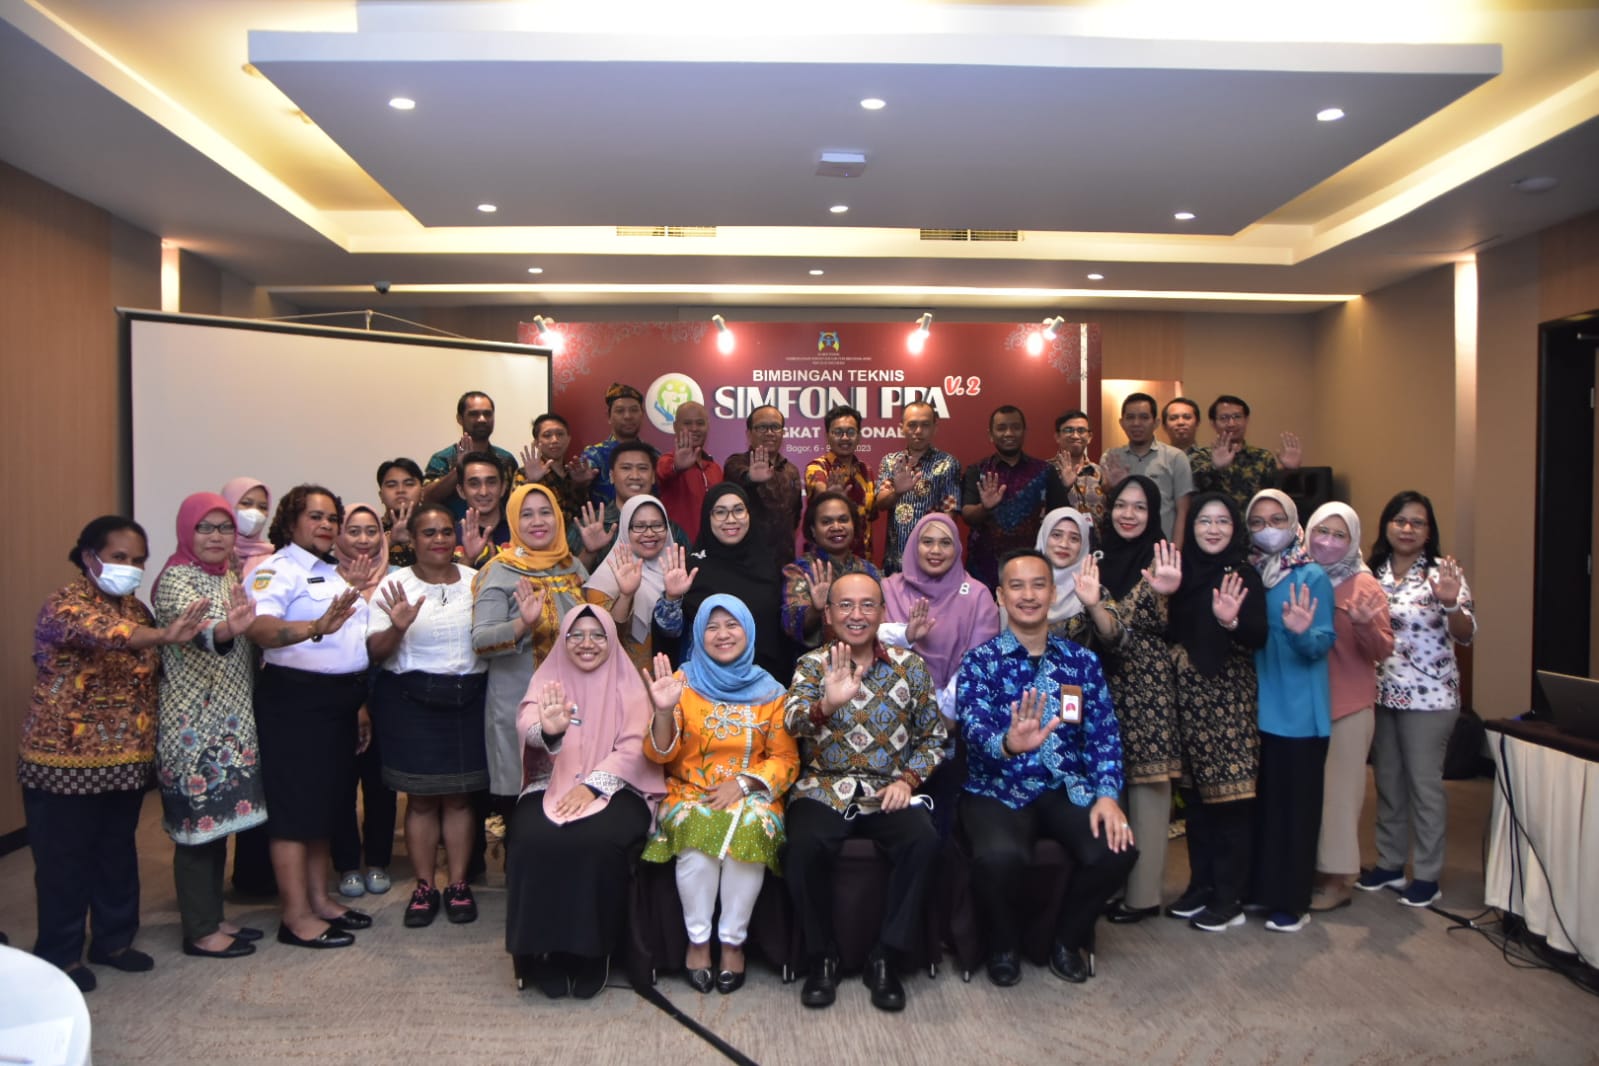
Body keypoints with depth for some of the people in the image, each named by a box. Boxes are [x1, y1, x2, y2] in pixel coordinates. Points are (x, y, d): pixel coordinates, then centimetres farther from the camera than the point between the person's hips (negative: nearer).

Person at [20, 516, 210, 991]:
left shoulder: (135, 608, 7)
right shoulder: (64, 604, -16)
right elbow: (102, 632, -39)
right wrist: (165, 636, -56)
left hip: (126, 757, 7)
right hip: (66, 759, -7)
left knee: (119, 851, 16)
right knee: (65, 858, 5)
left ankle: (114, 939, 30)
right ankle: (60, 956, 20)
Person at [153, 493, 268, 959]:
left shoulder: (228, 577, 12)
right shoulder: (176, 580, -13)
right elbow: (198, 632, -36)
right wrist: (225, 631, -55)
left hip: (229, 722, 8)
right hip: (194, 725, -8)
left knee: (219, 822, 14)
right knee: (198, 824, -1)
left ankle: (212, 918, 26)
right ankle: (199, 932, 10)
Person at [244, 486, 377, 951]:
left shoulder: (338, 573, 16)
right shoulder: (277, 570, -9)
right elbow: (259, 628, -29)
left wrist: (359, 703, 23)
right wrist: (316, 627, -46)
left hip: (340, 699, 8)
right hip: (296, 698, -8)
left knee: (327, 803, 15)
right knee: (296, 807, -2)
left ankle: (319, 899, 26)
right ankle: (296, 917, 6)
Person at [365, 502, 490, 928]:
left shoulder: (476, 581, 5)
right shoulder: (396, 585, -2)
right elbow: (375, 651, -6)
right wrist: (398, 628, -25)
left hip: (467, 698, 2)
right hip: (411, 700, -1)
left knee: (459, 796, 6)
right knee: (421, 798, 4)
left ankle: (458, 884, 17)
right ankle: (424, 887, 17)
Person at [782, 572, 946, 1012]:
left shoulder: (911, 665, 7)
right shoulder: (812, 664, 3)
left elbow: (933, 736, 11)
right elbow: (793, 722, -16)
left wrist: (907, 779, -6)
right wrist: (827, 704, -38)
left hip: (888, 791, 1)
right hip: (823, 789, -1)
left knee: (923, 841, -28)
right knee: (806, 846, -31)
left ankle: (886, 959, -9)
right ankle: (822, 957, -6)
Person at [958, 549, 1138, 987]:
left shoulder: (1082, 660, 8)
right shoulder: (980, 661, -2)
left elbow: (1103, 733, 3)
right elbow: (975, 726, -18)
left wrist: (1106, 794, -14)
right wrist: (1008, 743, -42)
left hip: (1067, 788, 3)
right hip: (997, 791, -3)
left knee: (1116, 848, -24)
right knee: (999, 856, -33)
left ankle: (1068, 938, 8)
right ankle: (1003, 944, 3)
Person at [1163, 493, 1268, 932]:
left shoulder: (1245, 576, -4)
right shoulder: (1183, 572, 9)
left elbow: (1259, 638, -15)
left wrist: (1232, 622, -32)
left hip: (1230, 697, -5)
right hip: (1189, 696, 5)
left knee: (1230, 793, -2)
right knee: (1194, 793, 10)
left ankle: (1229, 898, 9)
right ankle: (1200, 884, 23)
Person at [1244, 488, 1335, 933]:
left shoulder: (1312, 577, -7)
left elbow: (1324, 644, -13)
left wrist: (1301, 632, -31)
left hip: (1297, 710, -4)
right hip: (1254, 706, 5)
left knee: (1294, 803, 2)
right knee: (1257, 798, 13)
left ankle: (1291, 901, 12)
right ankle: (1257, 887, 25)